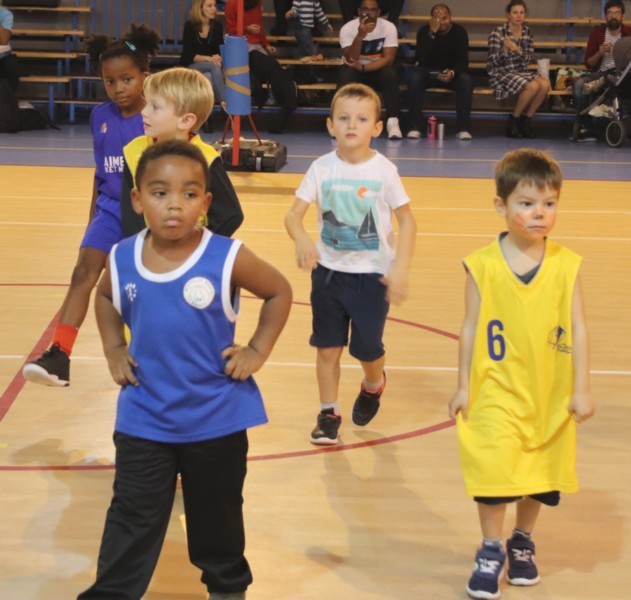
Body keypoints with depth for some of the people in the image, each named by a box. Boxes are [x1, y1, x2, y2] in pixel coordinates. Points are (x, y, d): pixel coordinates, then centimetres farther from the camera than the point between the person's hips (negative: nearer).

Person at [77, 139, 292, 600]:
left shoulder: (228, 259, -17)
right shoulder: (122, 260, -7)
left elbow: (280, 292, -1)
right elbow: (105, 297, 16)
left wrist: (258, 351, -7)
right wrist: (114, 350, 5)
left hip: (216, 419, -1)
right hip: (144, 419, 1)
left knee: (218, 515, 18)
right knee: (132, 521, 5)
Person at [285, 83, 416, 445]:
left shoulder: (384, 171, -11)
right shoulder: (322, 168, -7)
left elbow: (407, 220, -5)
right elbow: (294, 215, -9)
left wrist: (400, 269, -14)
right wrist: (302, 239, -31)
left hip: (372, 273, -2)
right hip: (328, 270, 2)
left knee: (368, 348, 4)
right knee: (327, 346, 6)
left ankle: (373, 386, 38)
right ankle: (329, 414, 21)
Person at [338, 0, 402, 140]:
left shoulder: (389, 27, -13)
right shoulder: (347, 29, -15)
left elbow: (388, 59, -20)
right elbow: (351, 60, -26)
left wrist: (362, 67, -30)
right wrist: (360, 36, -41)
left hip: (378, 70, 1)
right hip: (354, 70, -1)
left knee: (390, 74, -32)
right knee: (346, 74, -34)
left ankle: (392, 121, -30)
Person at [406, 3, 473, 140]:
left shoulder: (459, 31, -8)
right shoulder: (424, 31, -10)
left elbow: (463, 61, -13)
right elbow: (421, 59, -23)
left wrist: (453, 72, -36)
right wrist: (432, 33, -31)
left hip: (452, 72, 0)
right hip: (428, 71, 0)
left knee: (466, 80, -32)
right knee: (414, 77, -32)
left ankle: (463, 128, -26)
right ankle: (415, 127, -28)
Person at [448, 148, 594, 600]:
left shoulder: (566, 265, -6)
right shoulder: (482, 265, -10)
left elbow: (578, 329, -2)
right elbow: (471, 328, -3)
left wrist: (581, 389, -3)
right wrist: (463, 386, -1)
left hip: (549, 395, 2)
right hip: (496, 392, -2)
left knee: (540, 476, 13)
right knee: (494, 471, -6)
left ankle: (523, 543, 35)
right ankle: (491, 552, 14)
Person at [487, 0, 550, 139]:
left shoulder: (527, 31, 6)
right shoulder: (498, 32, -10)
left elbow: (529, 58, 1)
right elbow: (493, 62, -12)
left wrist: (516, 49, -20)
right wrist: (505, 50, -31)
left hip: (521, 71, 6)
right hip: (501, 73, -6)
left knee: (545, 84, -22)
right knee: (533, 86, -30)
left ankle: (525, 120, -7)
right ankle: (513, 121, -11)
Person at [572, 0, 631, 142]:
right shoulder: (597, 32, 5)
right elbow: (588, 64, 5)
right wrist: (600, 53, -14)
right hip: (601, 72, 2)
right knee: (579, 84, -29)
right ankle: (587, 128, -27)